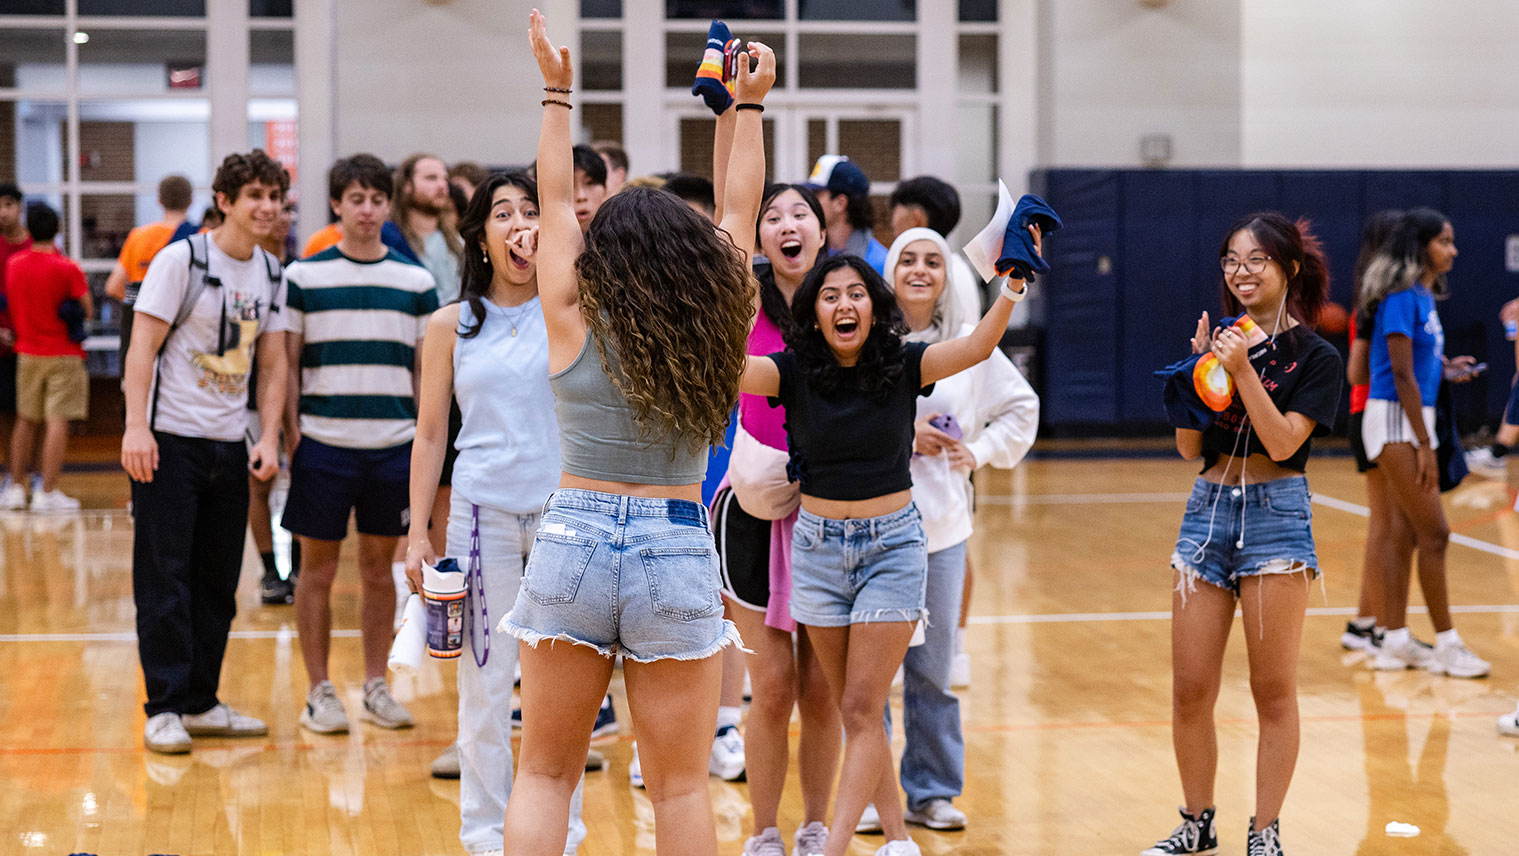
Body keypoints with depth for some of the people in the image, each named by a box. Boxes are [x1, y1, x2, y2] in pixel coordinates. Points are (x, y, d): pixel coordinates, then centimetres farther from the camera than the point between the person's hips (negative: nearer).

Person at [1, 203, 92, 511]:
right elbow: (87, 310, -8)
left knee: (26, 420, 15)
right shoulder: (67, 268, -13)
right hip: (63, 354, -5)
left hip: (27, 353, 5)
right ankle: (47, 492, -8)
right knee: (57, 421, -5)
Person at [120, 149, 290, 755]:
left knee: (218, 580, 10)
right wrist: (136, 427, -20)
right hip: (168, 437, -6)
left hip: (229, 443, 6)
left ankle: (201, 703, 19)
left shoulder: (271, 275, 10)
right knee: (164, 576, -5)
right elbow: (142, 347, -11)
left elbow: (272, 363, 12)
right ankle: (163, 710, 0)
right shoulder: (181, 259, -8)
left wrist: (269, 438, 1)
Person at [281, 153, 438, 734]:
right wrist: (292, 435, -5)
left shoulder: (416, 282, 7)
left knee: (379, 568, 9)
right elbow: (287, 364, 3)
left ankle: (376, 686, 19)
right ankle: (319, 691, 12)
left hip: (394, 445, 2)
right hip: (323, 444, -2)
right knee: (318, 569, 3)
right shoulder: (304, 276, 1)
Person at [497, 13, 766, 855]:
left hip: (573, 540, 0)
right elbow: (740, 210, 11)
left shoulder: (573, 327, -2)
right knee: (680, 785, 6)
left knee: (545, 773, 10)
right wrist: (749, 105, 20)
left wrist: (557, 91, 20)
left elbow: (554, 201, 10)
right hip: (676, 551, 0)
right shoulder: (709, 334, -1)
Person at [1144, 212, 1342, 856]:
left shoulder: (1315, 356, -3)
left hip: (1275, 513, -5)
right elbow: (1189, 448, 6)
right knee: (1190, 691, 5)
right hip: (1208, 510, 5)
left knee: (1273, 691, 2)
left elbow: (1282, 442, -14)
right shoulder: (1220, 339, 10)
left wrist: (1243, 372, -20)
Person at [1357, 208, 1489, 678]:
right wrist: (1423, 445, -18)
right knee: (1434, 532, -7)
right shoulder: (1401, 296, -15)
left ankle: (1395, 640, 13)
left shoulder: (1424, 296, 13)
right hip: (1394, 421, -9)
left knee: (1405, 531, 9)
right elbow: (1401, 374, -18)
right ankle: (1446, 643, -1)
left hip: (1415, 420, 9)